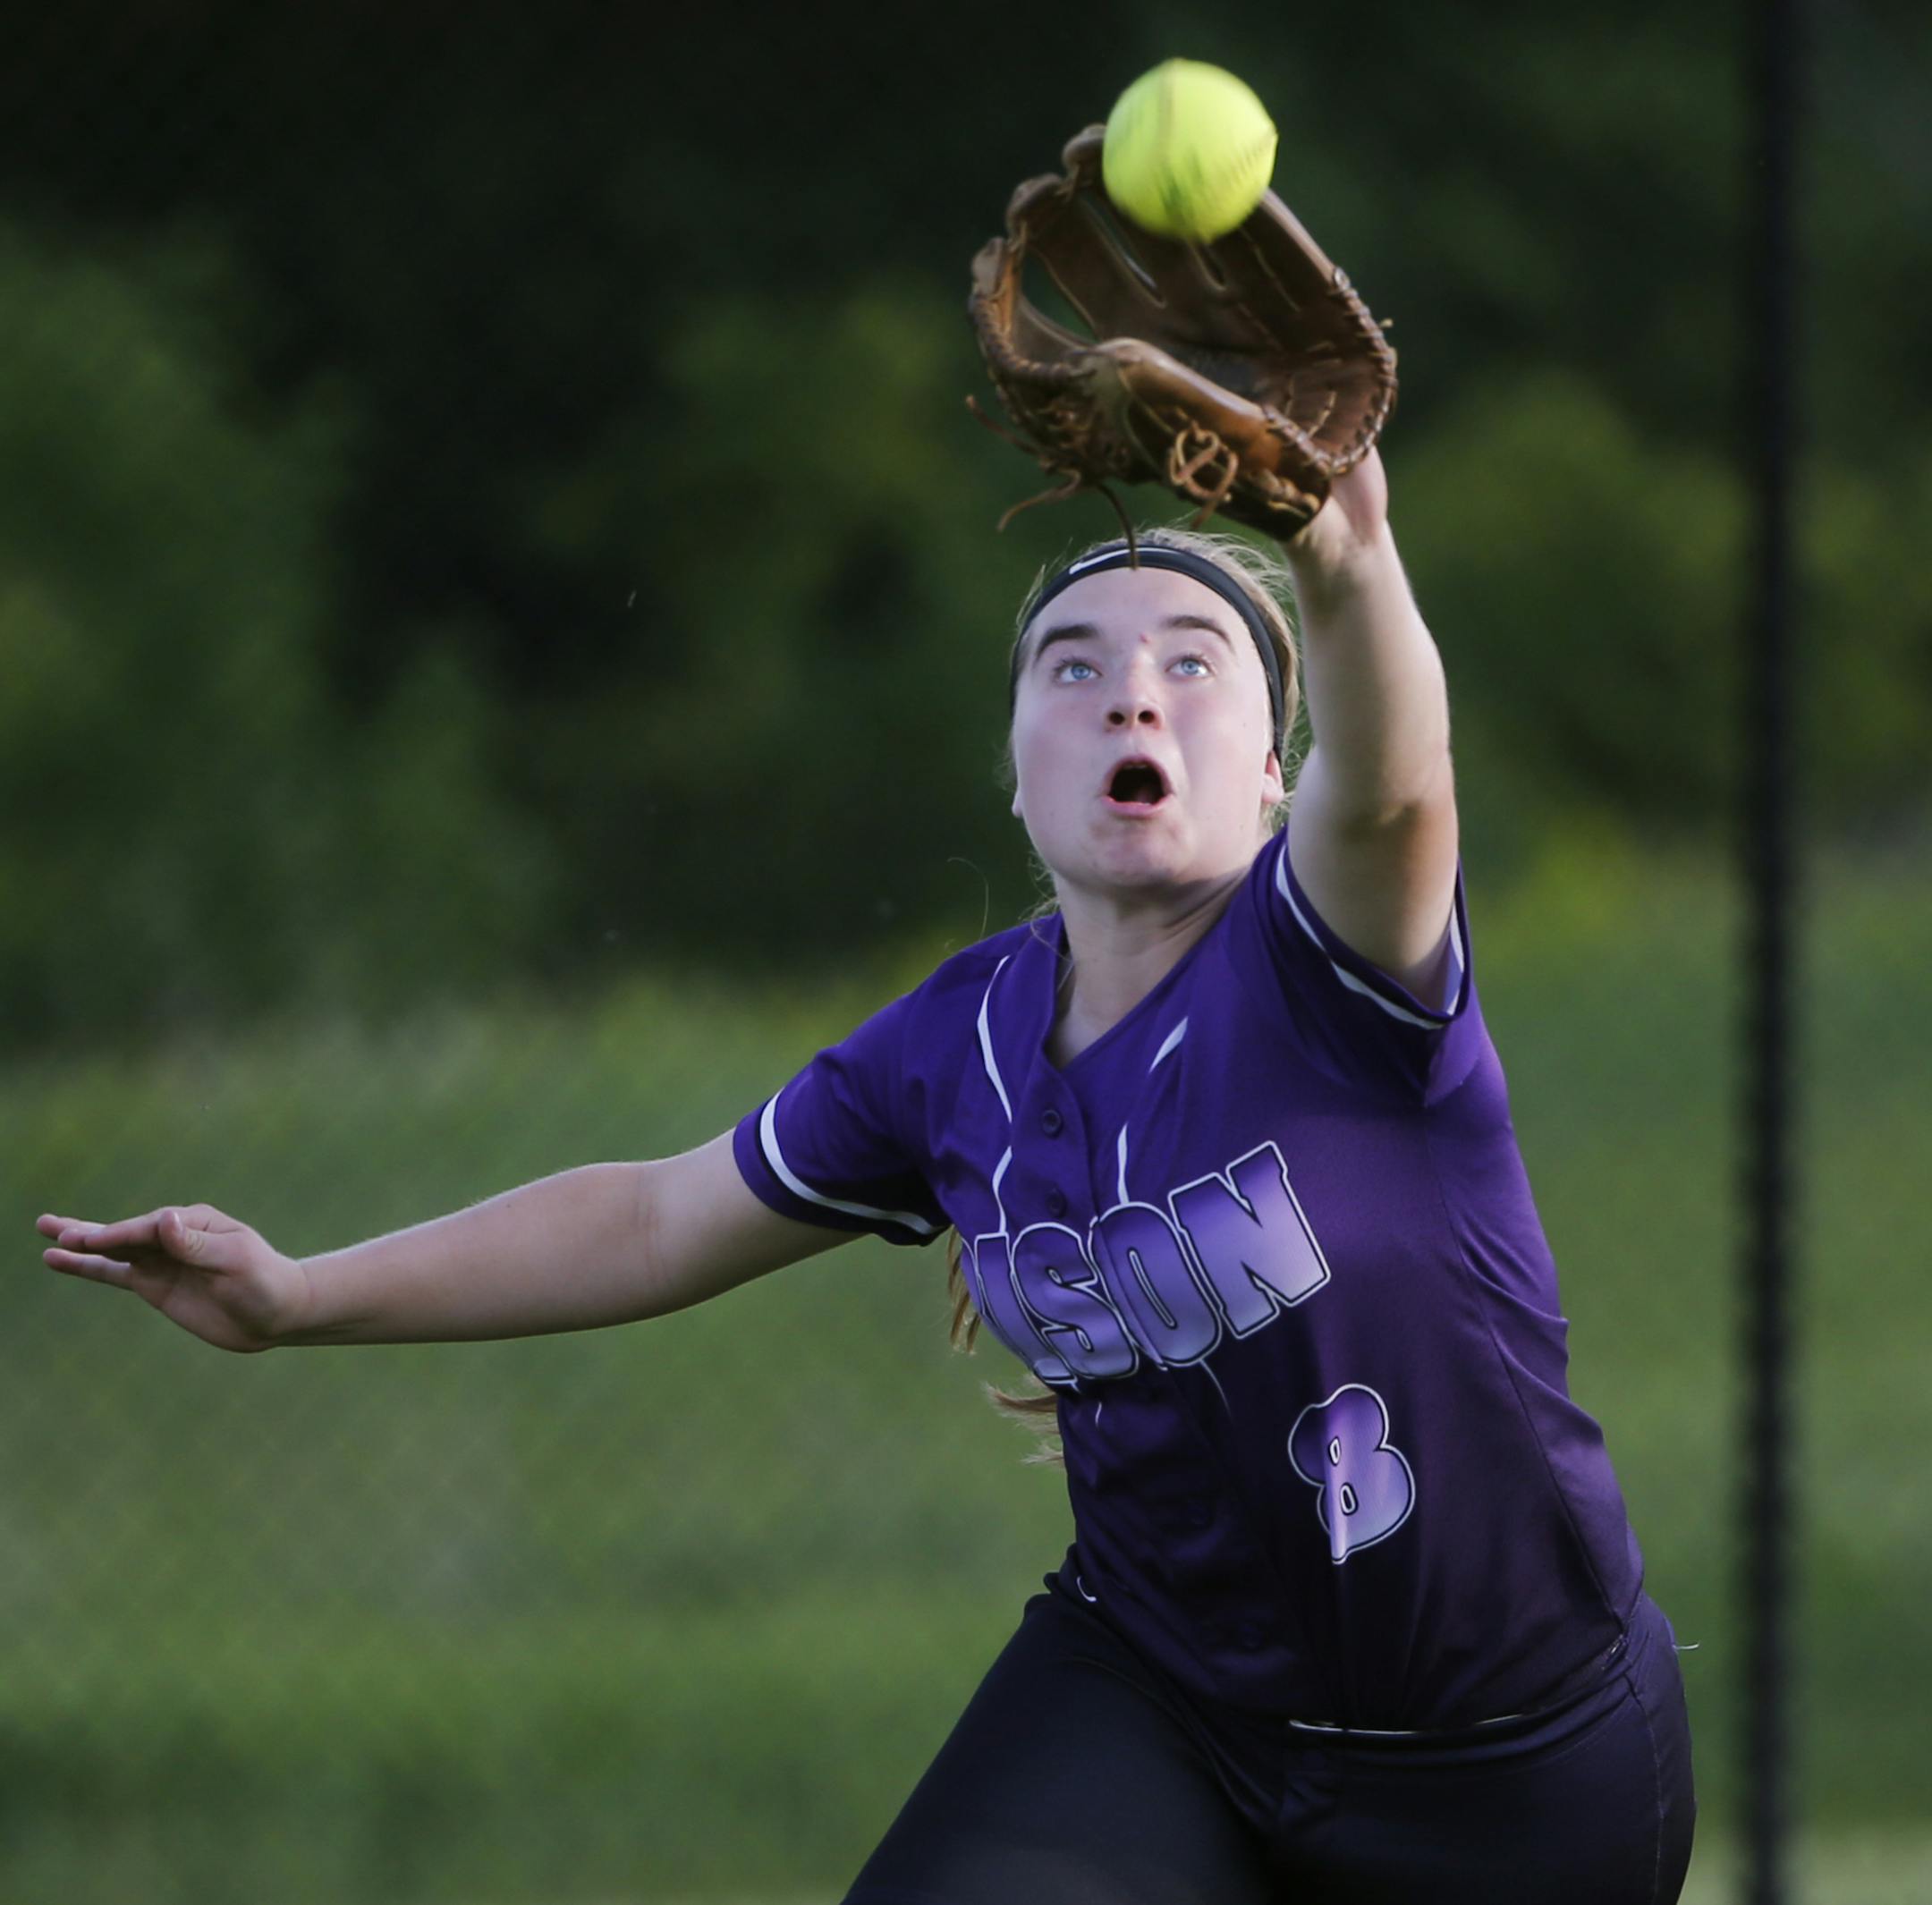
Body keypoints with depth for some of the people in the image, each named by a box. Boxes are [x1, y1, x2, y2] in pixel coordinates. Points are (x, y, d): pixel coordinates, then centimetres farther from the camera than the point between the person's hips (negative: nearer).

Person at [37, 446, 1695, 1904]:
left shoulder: (1323, 961, -20)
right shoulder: (957, 1052, -3)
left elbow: (1388, 792, -46)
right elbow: (664, 1219, 13)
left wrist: (1345, 572, -68)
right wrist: (302, 1299, 9)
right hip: (1154, 1699, 3)